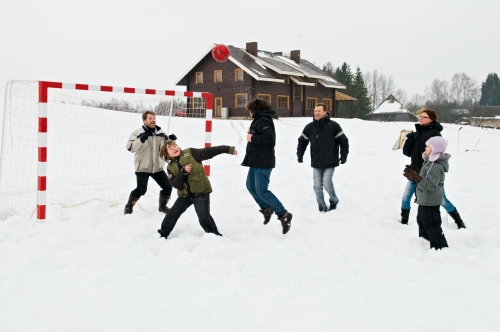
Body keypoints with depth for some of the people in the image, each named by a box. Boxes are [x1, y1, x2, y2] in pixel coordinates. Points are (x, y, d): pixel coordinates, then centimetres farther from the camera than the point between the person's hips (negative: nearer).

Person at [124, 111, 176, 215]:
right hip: (142, 167, -5)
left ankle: (162, 206, 26)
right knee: (141, 189, -16)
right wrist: (141, 140, -34)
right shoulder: (138, 133, -9)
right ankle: (129, 206, 9)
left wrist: (171, 140, -9)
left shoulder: (161, 133, 5)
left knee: (168, 187, 2)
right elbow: (130, 147, -19)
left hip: (157, 167, 5)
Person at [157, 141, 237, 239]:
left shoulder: (190, 153, -6)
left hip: (201, 191, -4)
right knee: (172, 214, 9)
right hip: (184, 194, 5)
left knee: (204, 217, -12)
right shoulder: (171, 167, 3)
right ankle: (163, 234, 27)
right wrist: (183, 172, -23)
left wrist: (228, 149, -15)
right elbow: (176, 185, -7)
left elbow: (209, 152, -11)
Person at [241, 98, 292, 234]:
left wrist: (252, 138, -20)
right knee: (251, 186, 19)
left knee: (261, 190, -12)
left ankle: (284, 215, -9)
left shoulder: (263, 121, -16)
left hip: (263, 162, -11)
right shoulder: (259, 120, 16)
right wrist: (252, 132, 3)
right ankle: (266, 208, 31)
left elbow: (269, 138, -28)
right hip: (256, 161, 11)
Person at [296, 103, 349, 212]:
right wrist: (300, 155, 9)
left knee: (327, 183, -11)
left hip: (330, 162, -4)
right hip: (316, 163, 4)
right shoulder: (309, 127, 4)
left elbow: (343, 141, -1)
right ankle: (322, 208, 15)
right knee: (317, 186, 2)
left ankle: (334, 201, 18)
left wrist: (344, 156, -3)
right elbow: (302, 141, 17)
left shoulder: (333, 126, -6)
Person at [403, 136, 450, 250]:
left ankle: (441, 248, 1)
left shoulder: (436, 166, -25)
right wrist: (415, 173, 8)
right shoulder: (430, 162, 8)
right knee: (422, 221, 25)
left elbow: (431, 186, -31)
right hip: (424, 201, 11)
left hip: (430, 202, -11)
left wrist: (416, 177, -36)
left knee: (432, 226, -5)